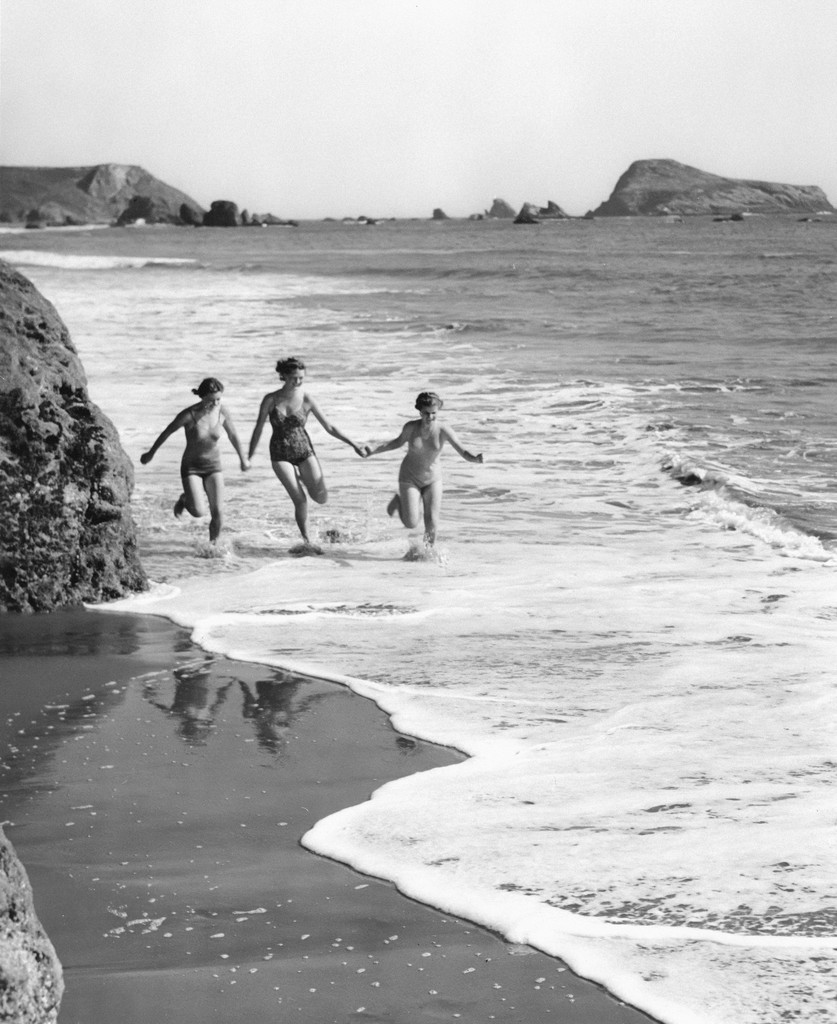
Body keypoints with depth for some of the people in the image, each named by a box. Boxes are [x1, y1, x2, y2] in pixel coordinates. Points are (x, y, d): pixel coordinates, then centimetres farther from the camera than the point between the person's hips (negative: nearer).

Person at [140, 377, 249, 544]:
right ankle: (185, 499, 19)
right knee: (199, 512, -16)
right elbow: (167, 432, -7)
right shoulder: (189, 415, -24)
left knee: (218, 512, -9)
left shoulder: (222, 411, -13)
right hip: (191, 467, -3)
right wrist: (151, 453, 7)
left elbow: (233, 436, 5)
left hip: (213, 466, 3)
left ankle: (213, 543, 17)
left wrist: (243, 459, 17)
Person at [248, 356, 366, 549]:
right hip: (281, 455, -1)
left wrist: (354, 445, -6)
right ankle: (306, 541, 6)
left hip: (304, 450, 1)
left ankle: (304, 479, 23)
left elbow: (329, 427, -1)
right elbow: (258, 429, 1)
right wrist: (248, 459, 5)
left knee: (321, 498, -9)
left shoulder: (306, 400, -7)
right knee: (300, 500, -12)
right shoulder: (270, 400, -9)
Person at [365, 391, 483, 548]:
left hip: (432, 478, 1)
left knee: (432, 523, -5)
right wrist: (374, 451, 0)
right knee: (411, 523, -5)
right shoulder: (411, 427, -18)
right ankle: (399, 500, 26)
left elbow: (464, 453, -26)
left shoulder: (443, 430, -21)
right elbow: (399, 441, 4)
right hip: (410, 478, -1)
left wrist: (475, 459, -48)